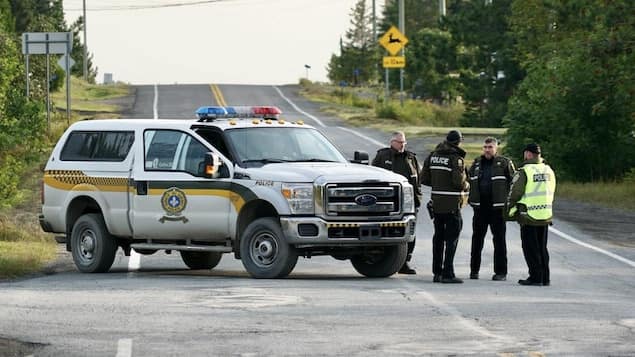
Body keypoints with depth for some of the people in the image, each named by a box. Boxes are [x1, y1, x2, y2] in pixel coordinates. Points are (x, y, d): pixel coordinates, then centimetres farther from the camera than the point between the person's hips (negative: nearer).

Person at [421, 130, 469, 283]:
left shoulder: (433, 155, 8)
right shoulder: (456, 159, -13)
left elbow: (424, 178, 9)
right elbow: (459, 182, -20)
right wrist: (466, 186, 1)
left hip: (436, 203, 7)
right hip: (452, 204, -7)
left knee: (438, 237, 14)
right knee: (451, 239, -3)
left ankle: (437, 272, 17)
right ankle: (448, 274, -7)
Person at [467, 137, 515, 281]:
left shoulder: (504, 163, -1)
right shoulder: (477, 163, 13)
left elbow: (513, 182, -1)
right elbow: (468, 179, 24)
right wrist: (470, 198, 14)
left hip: (497, 208, -4)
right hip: (480, 207, 4)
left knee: (499, 239, -1)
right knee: (477, 239, 8)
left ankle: (501, 271, 3)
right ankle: (474, 269, 16)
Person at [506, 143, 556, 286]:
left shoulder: (524, 171, -12)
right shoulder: (549, 171, 8)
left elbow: (514, 194, -11)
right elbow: (551, 193, 14)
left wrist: (509, 211, 2)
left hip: (528, 217, -6)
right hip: (545, 215, 6)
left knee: (530, 249, 1)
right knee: (542, 248, 14)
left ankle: (535, 277, -2)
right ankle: (545, 278, 14)